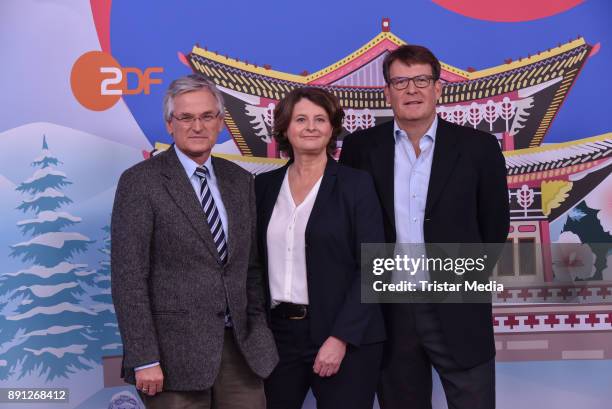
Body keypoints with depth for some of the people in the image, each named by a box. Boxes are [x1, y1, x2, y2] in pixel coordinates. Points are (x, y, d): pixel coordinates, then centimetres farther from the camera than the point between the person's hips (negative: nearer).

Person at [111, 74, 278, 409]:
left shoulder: (240, 180, 10)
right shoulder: (140, 182, -7)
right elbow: (128, 277, -11)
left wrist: (258, 333, 10)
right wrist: (144, 360, -14)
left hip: (240, 347, 5)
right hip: (175, 350, -5)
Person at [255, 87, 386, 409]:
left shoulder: (356, 184, -4)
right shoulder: (265, 185, 7)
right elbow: (256, 261, 10)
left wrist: (340, 337, -16)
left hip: (345, 338, -3)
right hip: (277, 333, 4)